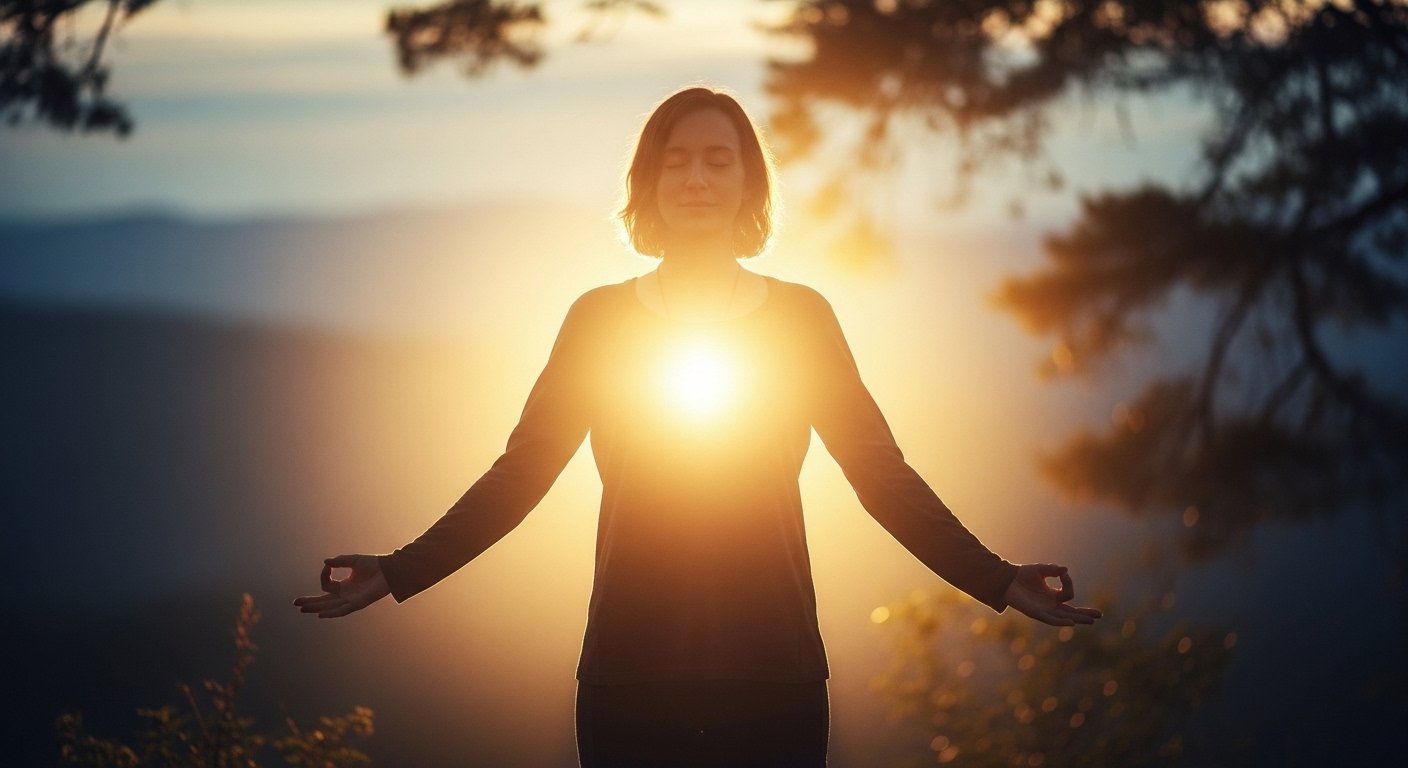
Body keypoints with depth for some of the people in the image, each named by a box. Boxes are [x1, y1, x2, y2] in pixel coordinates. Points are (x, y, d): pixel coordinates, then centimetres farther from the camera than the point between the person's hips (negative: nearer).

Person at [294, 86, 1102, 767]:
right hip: (631, 681, 0)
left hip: (776, 679, 0)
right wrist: (398, 573, -11)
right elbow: (517, 476, 0)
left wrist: (1001, 581, -10)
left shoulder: (802, 317, 4)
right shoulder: (599, 318, 3)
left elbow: (886, 477, 0)